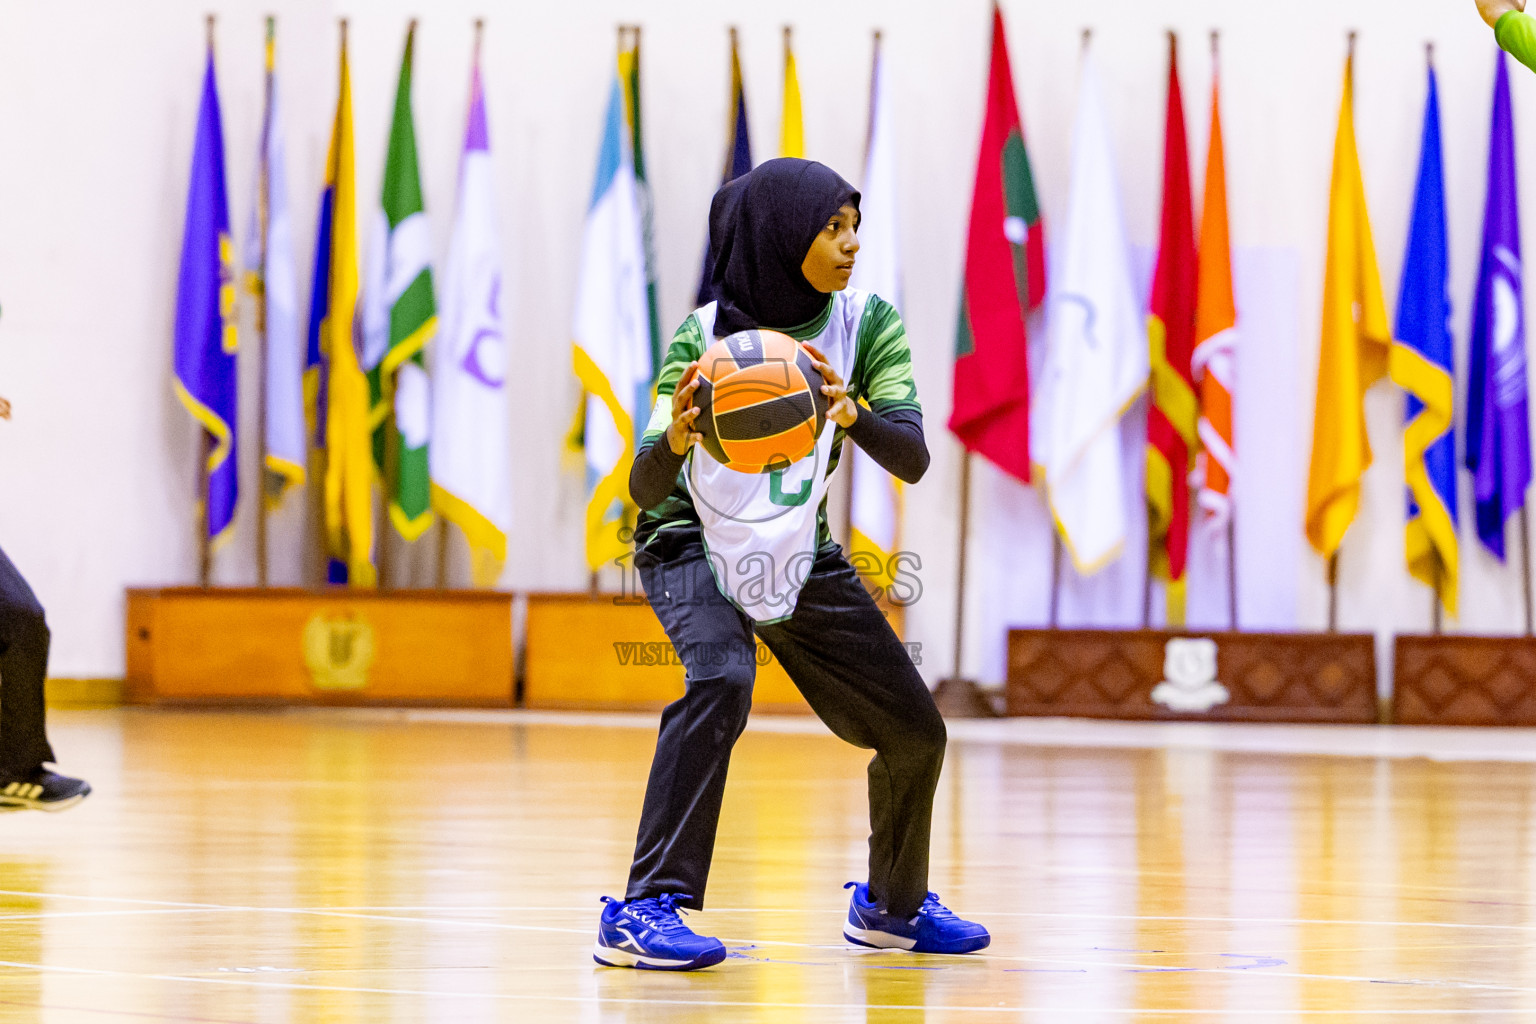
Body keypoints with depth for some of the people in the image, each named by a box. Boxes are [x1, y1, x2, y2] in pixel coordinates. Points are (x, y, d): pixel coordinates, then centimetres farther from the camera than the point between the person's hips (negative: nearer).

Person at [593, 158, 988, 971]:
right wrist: (676, 438, -47)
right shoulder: (704, 336, -21)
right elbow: (645, 489, -25)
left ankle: (892, 905, 33)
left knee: (914, 731, 5)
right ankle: (644, 912, -35)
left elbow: (912, 457, -22)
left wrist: (850, 412, -42)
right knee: (721, 677, -34)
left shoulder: (867, 325, -12)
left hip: (797, 554, 5)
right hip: (694, 545, -5)